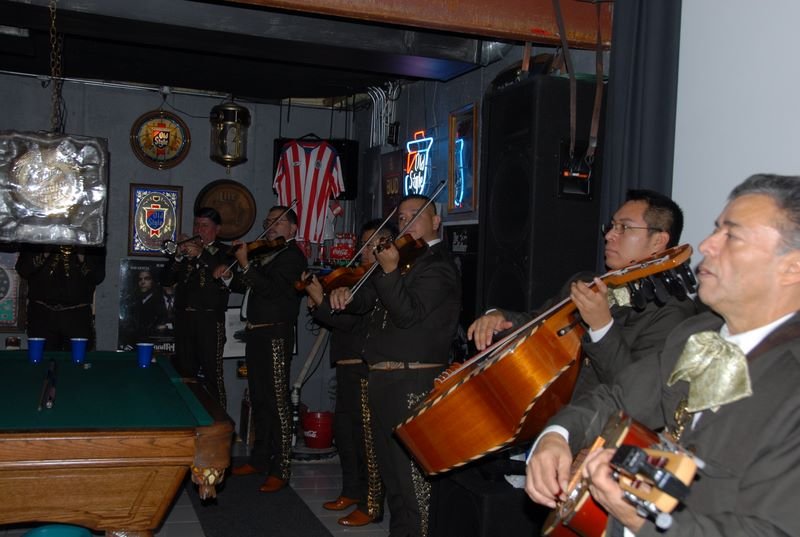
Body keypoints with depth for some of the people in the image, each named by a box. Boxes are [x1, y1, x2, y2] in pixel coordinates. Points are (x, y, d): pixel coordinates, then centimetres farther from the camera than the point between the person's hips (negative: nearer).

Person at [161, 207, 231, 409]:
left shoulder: (224, 252, 5)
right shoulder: (186, 249, 17)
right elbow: (166, 281, 9)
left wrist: (201, 255, -23)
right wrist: (178, 256, -7)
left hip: (210, 319, -5)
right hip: (184, 317, 5)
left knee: (212, 374, -7)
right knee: (185, 372, 7)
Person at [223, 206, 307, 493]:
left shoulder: (292, 255, -7)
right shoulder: (263, 255, 19)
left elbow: (272, 289, -21)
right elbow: (245, 286, 20)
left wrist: (246, 266, -22)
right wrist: (230, 276, 3)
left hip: (275, 334, -9)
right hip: (256, 333, 9)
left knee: (277, 401, -8)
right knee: (258, 399, 16)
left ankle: (281, 469, -4)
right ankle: (260, 458, 28)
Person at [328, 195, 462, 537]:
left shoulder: (438, 266, -8)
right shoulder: (402, 259, 18)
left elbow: (408, 314, -18)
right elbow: (365, 301, 15)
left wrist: (389, 272, -22)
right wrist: (344, 295, -5)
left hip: (415, 382, -9)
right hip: (383, 378, 9)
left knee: (412, 469, -7)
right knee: (390, 467, 18)